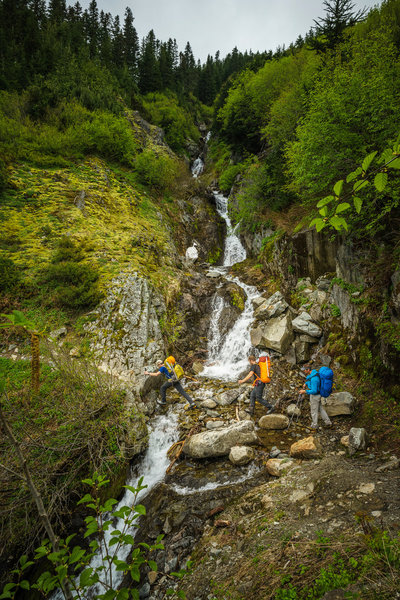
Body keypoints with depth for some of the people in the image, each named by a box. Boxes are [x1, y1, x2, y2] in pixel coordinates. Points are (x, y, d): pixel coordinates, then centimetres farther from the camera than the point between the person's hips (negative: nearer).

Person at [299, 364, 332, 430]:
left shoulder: (314, 379, -34)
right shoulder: (314, 372, -4)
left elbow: (314, 391, -31)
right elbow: (309, 380, 19)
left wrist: (304, 391, -24)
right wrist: (306, 383, 6)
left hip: (315, 396, -9)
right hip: (316, 394, 9)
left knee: (314, 411, 10)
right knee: (320, 409, 22)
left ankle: (314, 426, 28)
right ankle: (328, 422, 34)